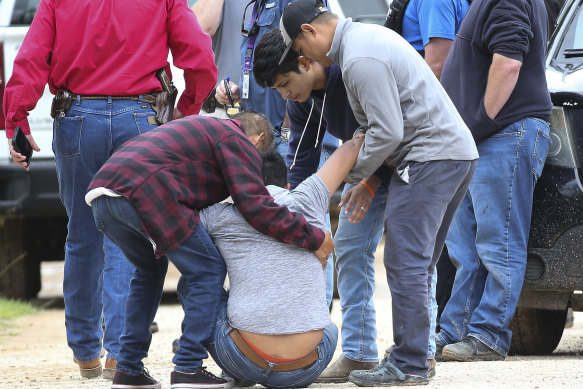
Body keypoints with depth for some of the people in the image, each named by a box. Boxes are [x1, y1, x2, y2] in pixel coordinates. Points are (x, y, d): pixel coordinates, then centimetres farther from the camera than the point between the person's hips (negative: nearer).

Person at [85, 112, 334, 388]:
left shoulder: (204, 129, 37)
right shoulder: (238, 141, 10)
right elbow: (255, 205, -3)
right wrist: (313, 238, 2)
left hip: (101, 191, 9)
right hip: (144, 190, -9)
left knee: (150, 270, 28)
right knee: (207, 270, 5)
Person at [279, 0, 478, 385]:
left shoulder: (359, 60, -16)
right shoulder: (368, 34, 18)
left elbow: (388, 132, -19)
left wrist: (353, 174, -3)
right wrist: (369, 179, 17)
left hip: (430, 159, -11)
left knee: (406, 262, -9)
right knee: (419, 263, 14)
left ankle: (408, 365, -10)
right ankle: (413, 354, 17)